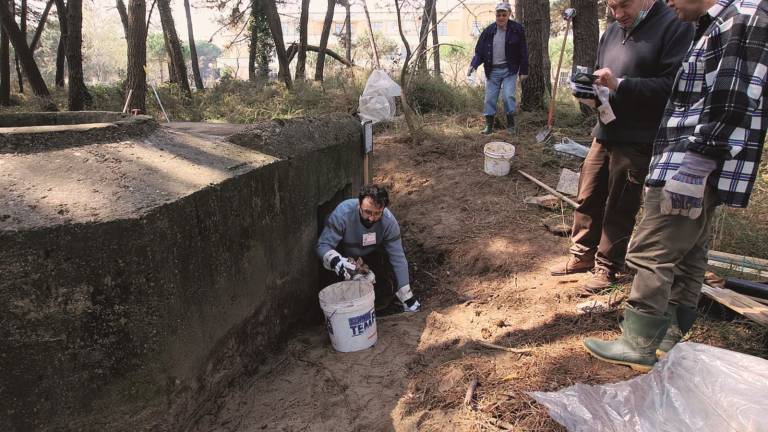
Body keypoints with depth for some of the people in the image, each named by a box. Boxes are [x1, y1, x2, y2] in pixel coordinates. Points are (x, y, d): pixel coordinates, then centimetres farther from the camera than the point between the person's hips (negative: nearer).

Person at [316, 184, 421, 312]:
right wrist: (336, 262, -53)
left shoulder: (389, 221, -27)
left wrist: (408, 299, -22)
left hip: (372, 255, 1)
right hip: (345, 255, -1)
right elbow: (323, 245, -30)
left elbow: (398, 259, -23)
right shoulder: (342, 213, -34)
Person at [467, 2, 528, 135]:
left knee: (508, 96, -13)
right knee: (490, 98, 3)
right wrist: (473, 65, -13)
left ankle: (511, 125, 3)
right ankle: (489, 126, 15)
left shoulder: (517, 29, -4)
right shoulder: (488, 31, 1)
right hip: (492, 70, 3)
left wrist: (523, 71, -4)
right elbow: (479, 51, 3)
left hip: (509, 70, -2)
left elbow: (523, 52, -1)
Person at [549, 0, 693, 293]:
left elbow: (674, 84, -16)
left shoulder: (675, 26, -7)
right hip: (604, 133, 7)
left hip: (639, 140, -7)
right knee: (588, 198, 11)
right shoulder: (612, 32, 15)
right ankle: (582, 255, 26)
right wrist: (589, 89, 1)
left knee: (620, 207, 2)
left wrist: (620, 84, -22)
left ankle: (607, 266, 16)